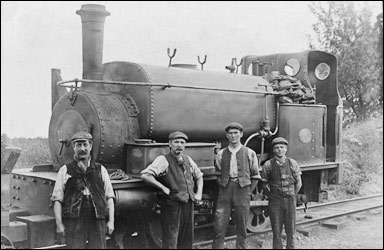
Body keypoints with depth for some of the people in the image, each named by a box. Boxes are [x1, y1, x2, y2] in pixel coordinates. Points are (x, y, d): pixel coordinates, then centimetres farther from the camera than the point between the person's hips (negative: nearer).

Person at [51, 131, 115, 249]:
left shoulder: (100, 170, 13)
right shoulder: (65, 171, 7)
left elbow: (109, 197, 11)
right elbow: (57, 199, 3)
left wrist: (111, 221, 2)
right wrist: (59, 224, -5)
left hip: (97, 221, 2)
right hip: (74, 221, -2)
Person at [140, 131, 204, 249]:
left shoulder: (188, 160, 10)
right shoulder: (163, 160, -11)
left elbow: (199, 176, 25)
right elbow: (145, 175, -22)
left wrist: (199, 193, 10)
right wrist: (163, 188, -19)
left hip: (188, 204, 6)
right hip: (172, 204, -6)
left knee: (187, 239, 14)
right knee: (171, 240, -1)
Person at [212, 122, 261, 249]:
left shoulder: (250, 153, 4)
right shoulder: (221, 154, 8)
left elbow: (255, 176, 8)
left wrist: (248, 191, 1)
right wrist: (223, 188, 5)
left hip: (243, 190, -1)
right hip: (225, 191, 1)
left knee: (241, 228, 6)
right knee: (219, 226, -3)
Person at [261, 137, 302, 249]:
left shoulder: (292, 163, 1)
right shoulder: (268, 165, -3)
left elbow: (298, 183, 10)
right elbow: (264, 183, 7)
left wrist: (292, 196, 10)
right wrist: (271, 194, 6)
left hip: (290, 201, 1)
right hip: (275, 202, -1)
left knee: (290, 230, 6)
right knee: (276, 231, 2)